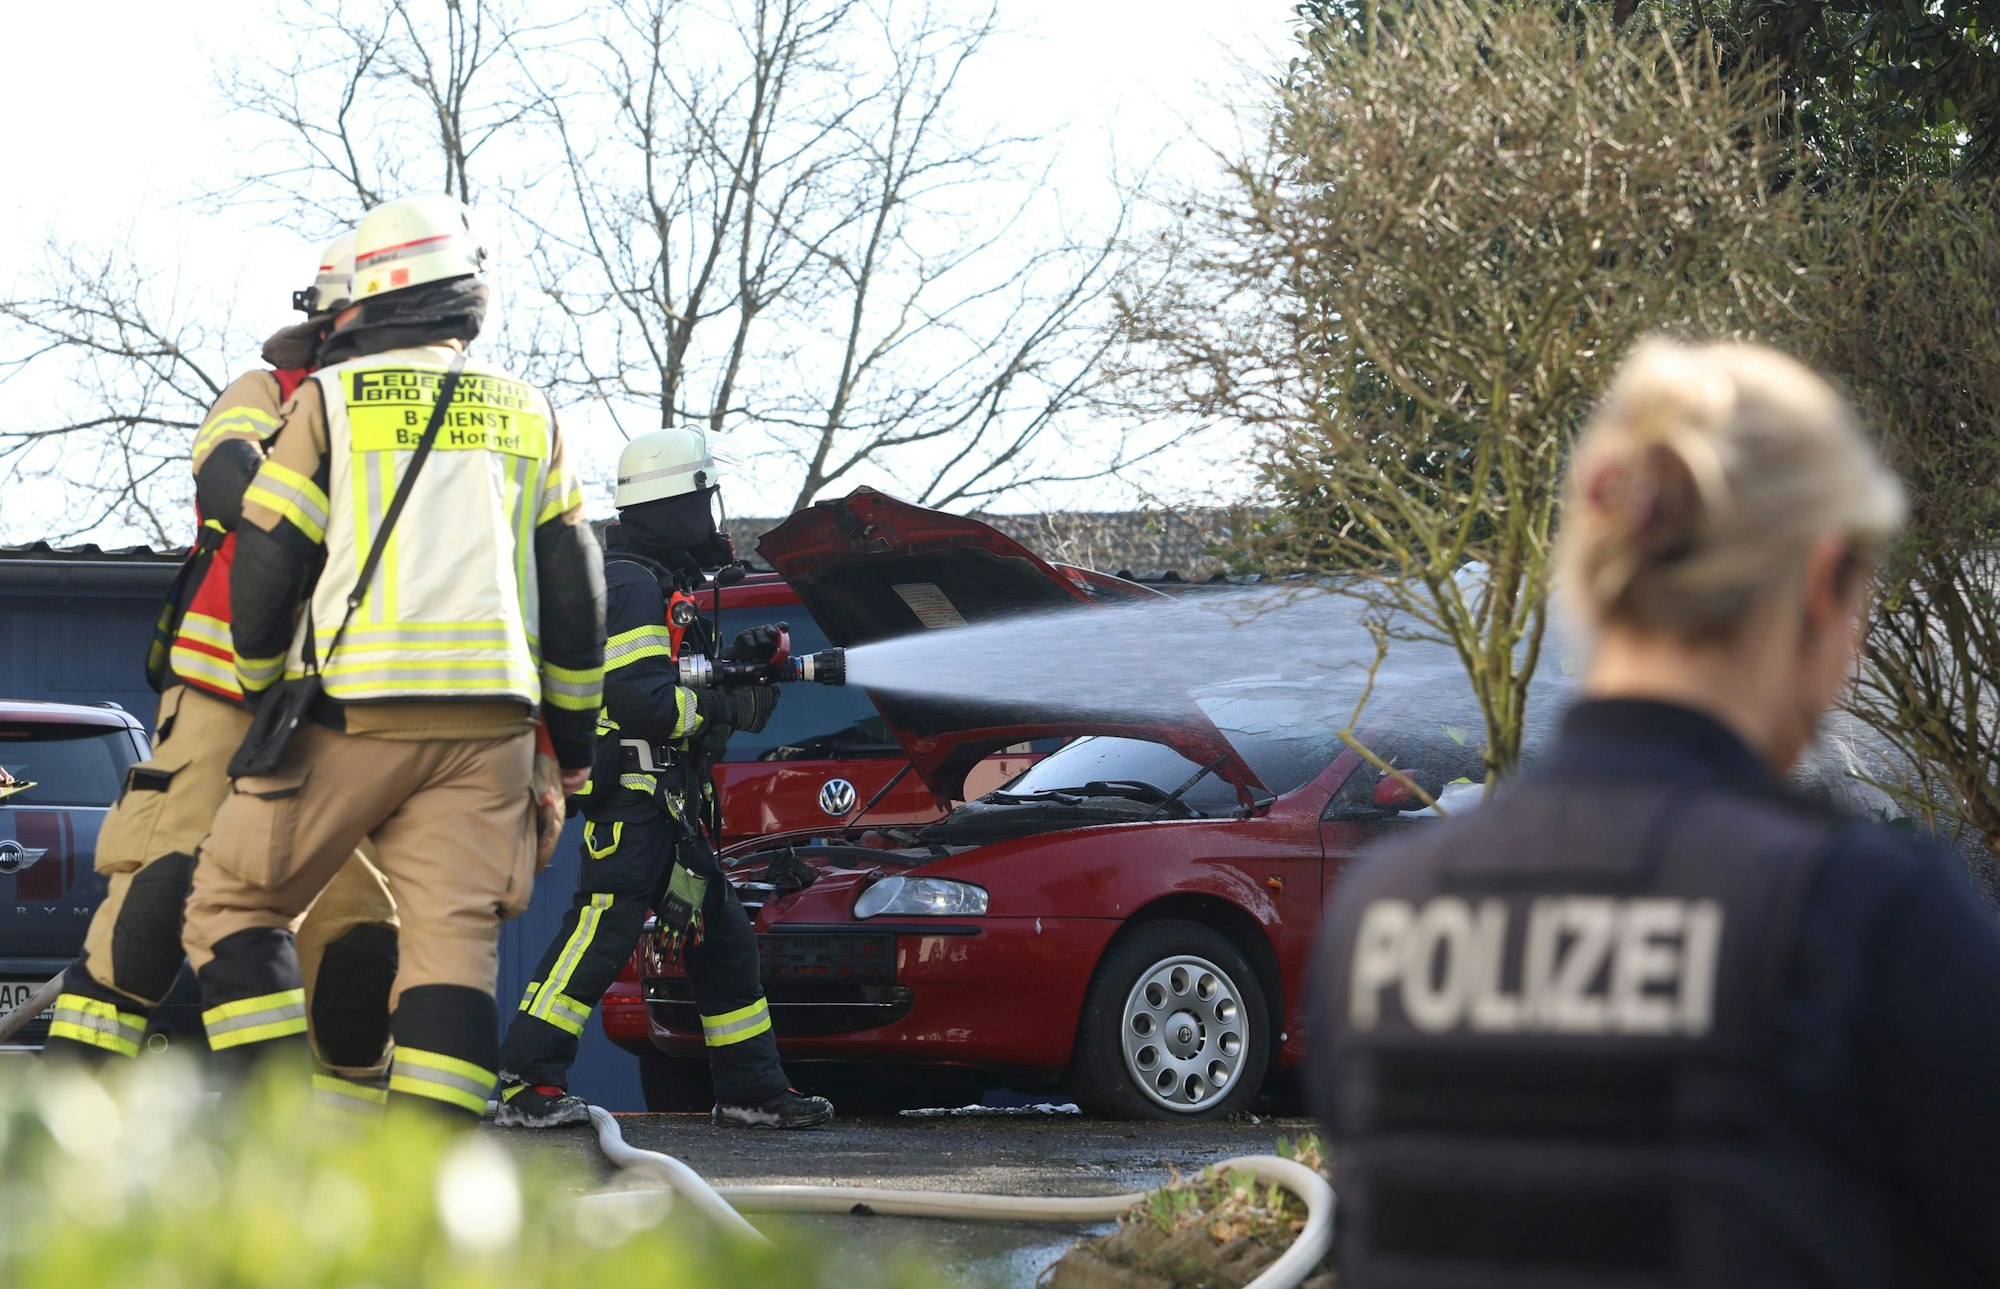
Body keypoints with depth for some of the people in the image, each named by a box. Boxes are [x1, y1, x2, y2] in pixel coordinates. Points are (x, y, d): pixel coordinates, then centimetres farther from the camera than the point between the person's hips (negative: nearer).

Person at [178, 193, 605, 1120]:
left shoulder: (327, 401, 3)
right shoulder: (527, 417, 15)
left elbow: (265, 570, 1)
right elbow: (572, 590, 15)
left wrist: (265, 691, 18)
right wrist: (574, 742, 23)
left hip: (351, 707, -3)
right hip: (485, 723, 3)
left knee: (235, 904, 8)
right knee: (453, 934, -1)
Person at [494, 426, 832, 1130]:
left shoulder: (660, 583, 21)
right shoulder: (632, 585, -13)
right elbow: (639, 698, -23)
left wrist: (738, 658, 10)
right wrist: (732, 709, -15)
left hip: (667, 802, 11)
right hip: (630, 794, -11)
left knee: (721, 935, 12)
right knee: (600, 934, -17)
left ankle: (752, 1090, 17)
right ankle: (527, 1085, -18)